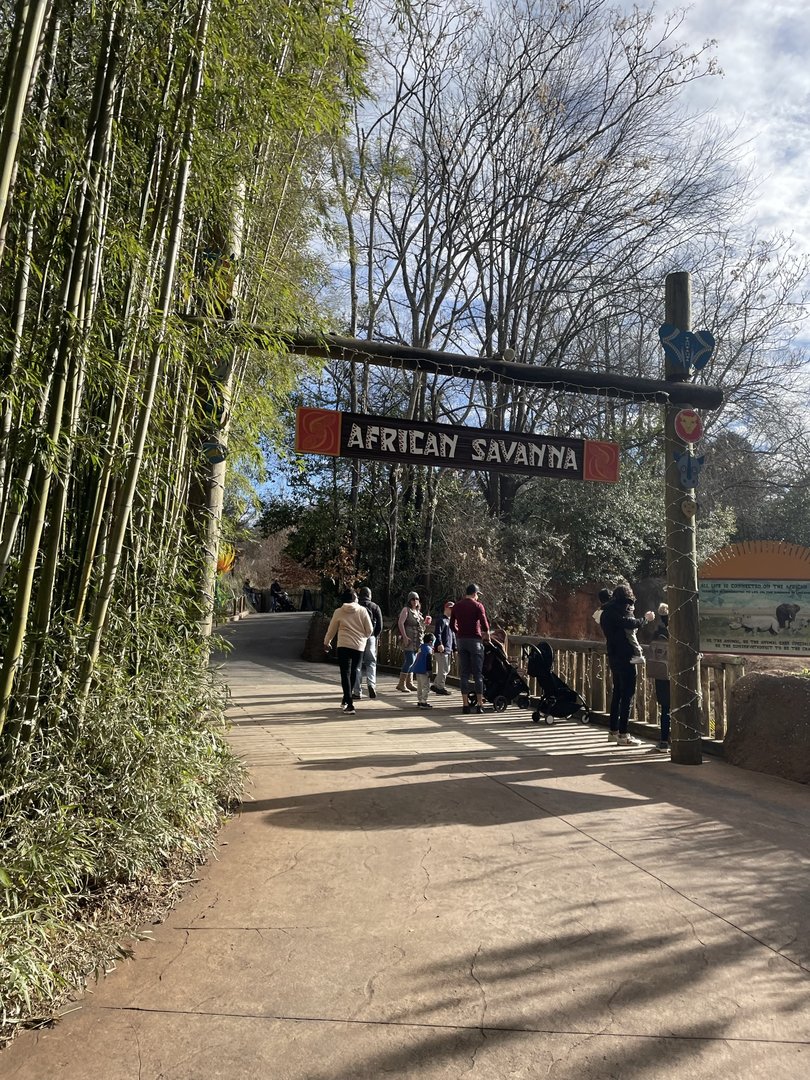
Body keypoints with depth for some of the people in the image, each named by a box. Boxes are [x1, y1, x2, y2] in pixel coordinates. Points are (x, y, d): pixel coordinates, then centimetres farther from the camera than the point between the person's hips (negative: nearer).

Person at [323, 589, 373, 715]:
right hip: (359, 646, 2)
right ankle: (346, 700, 29)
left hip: (344, 646, -2)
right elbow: (369, 629, 3)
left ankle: (349, 704, -10)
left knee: (345, 673, -2)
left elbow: (331, 630, 9)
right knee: (353, 672, 17)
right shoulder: (362, 611, 0)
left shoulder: (338, 612, 0)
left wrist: (326, 642, 26)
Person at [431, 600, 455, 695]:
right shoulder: (441, 620, -8)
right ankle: (441, 687, 2)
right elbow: (438, 633, -18)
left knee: (446, 670, 14)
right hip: (442, 649, -10)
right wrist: (439, 644, -29)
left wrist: (454, 648, 22)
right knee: (443, 669, -7)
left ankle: (435, 685, 23)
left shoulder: (450, 620, 20)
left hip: (449, 649, 10)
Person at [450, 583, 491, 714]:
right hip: (475, 640, -4)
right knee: (478, 673, 1)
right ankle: (480, 704, 1)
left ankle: (465, 704, 4)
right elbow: (484, 623, -13)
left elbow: (452, 625, 13)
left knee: (464, 673, 6)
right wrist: (487, 635, 3)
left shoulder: (456, 606, 10)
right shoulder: (478, 605, -5)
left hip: (461, 640, 4)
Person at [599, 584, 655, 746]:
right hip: (625, 657, -9)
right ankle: (623, 735, -2)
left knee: (617, 692, 16)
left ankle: (613, 731, 23)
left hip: (613, 657, 9)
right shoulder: (620, 611, -15)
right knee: (628, 694, -4)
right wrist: (645, 619, -12)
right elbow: (631, 623, -30)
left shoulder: (607, 611, 13)